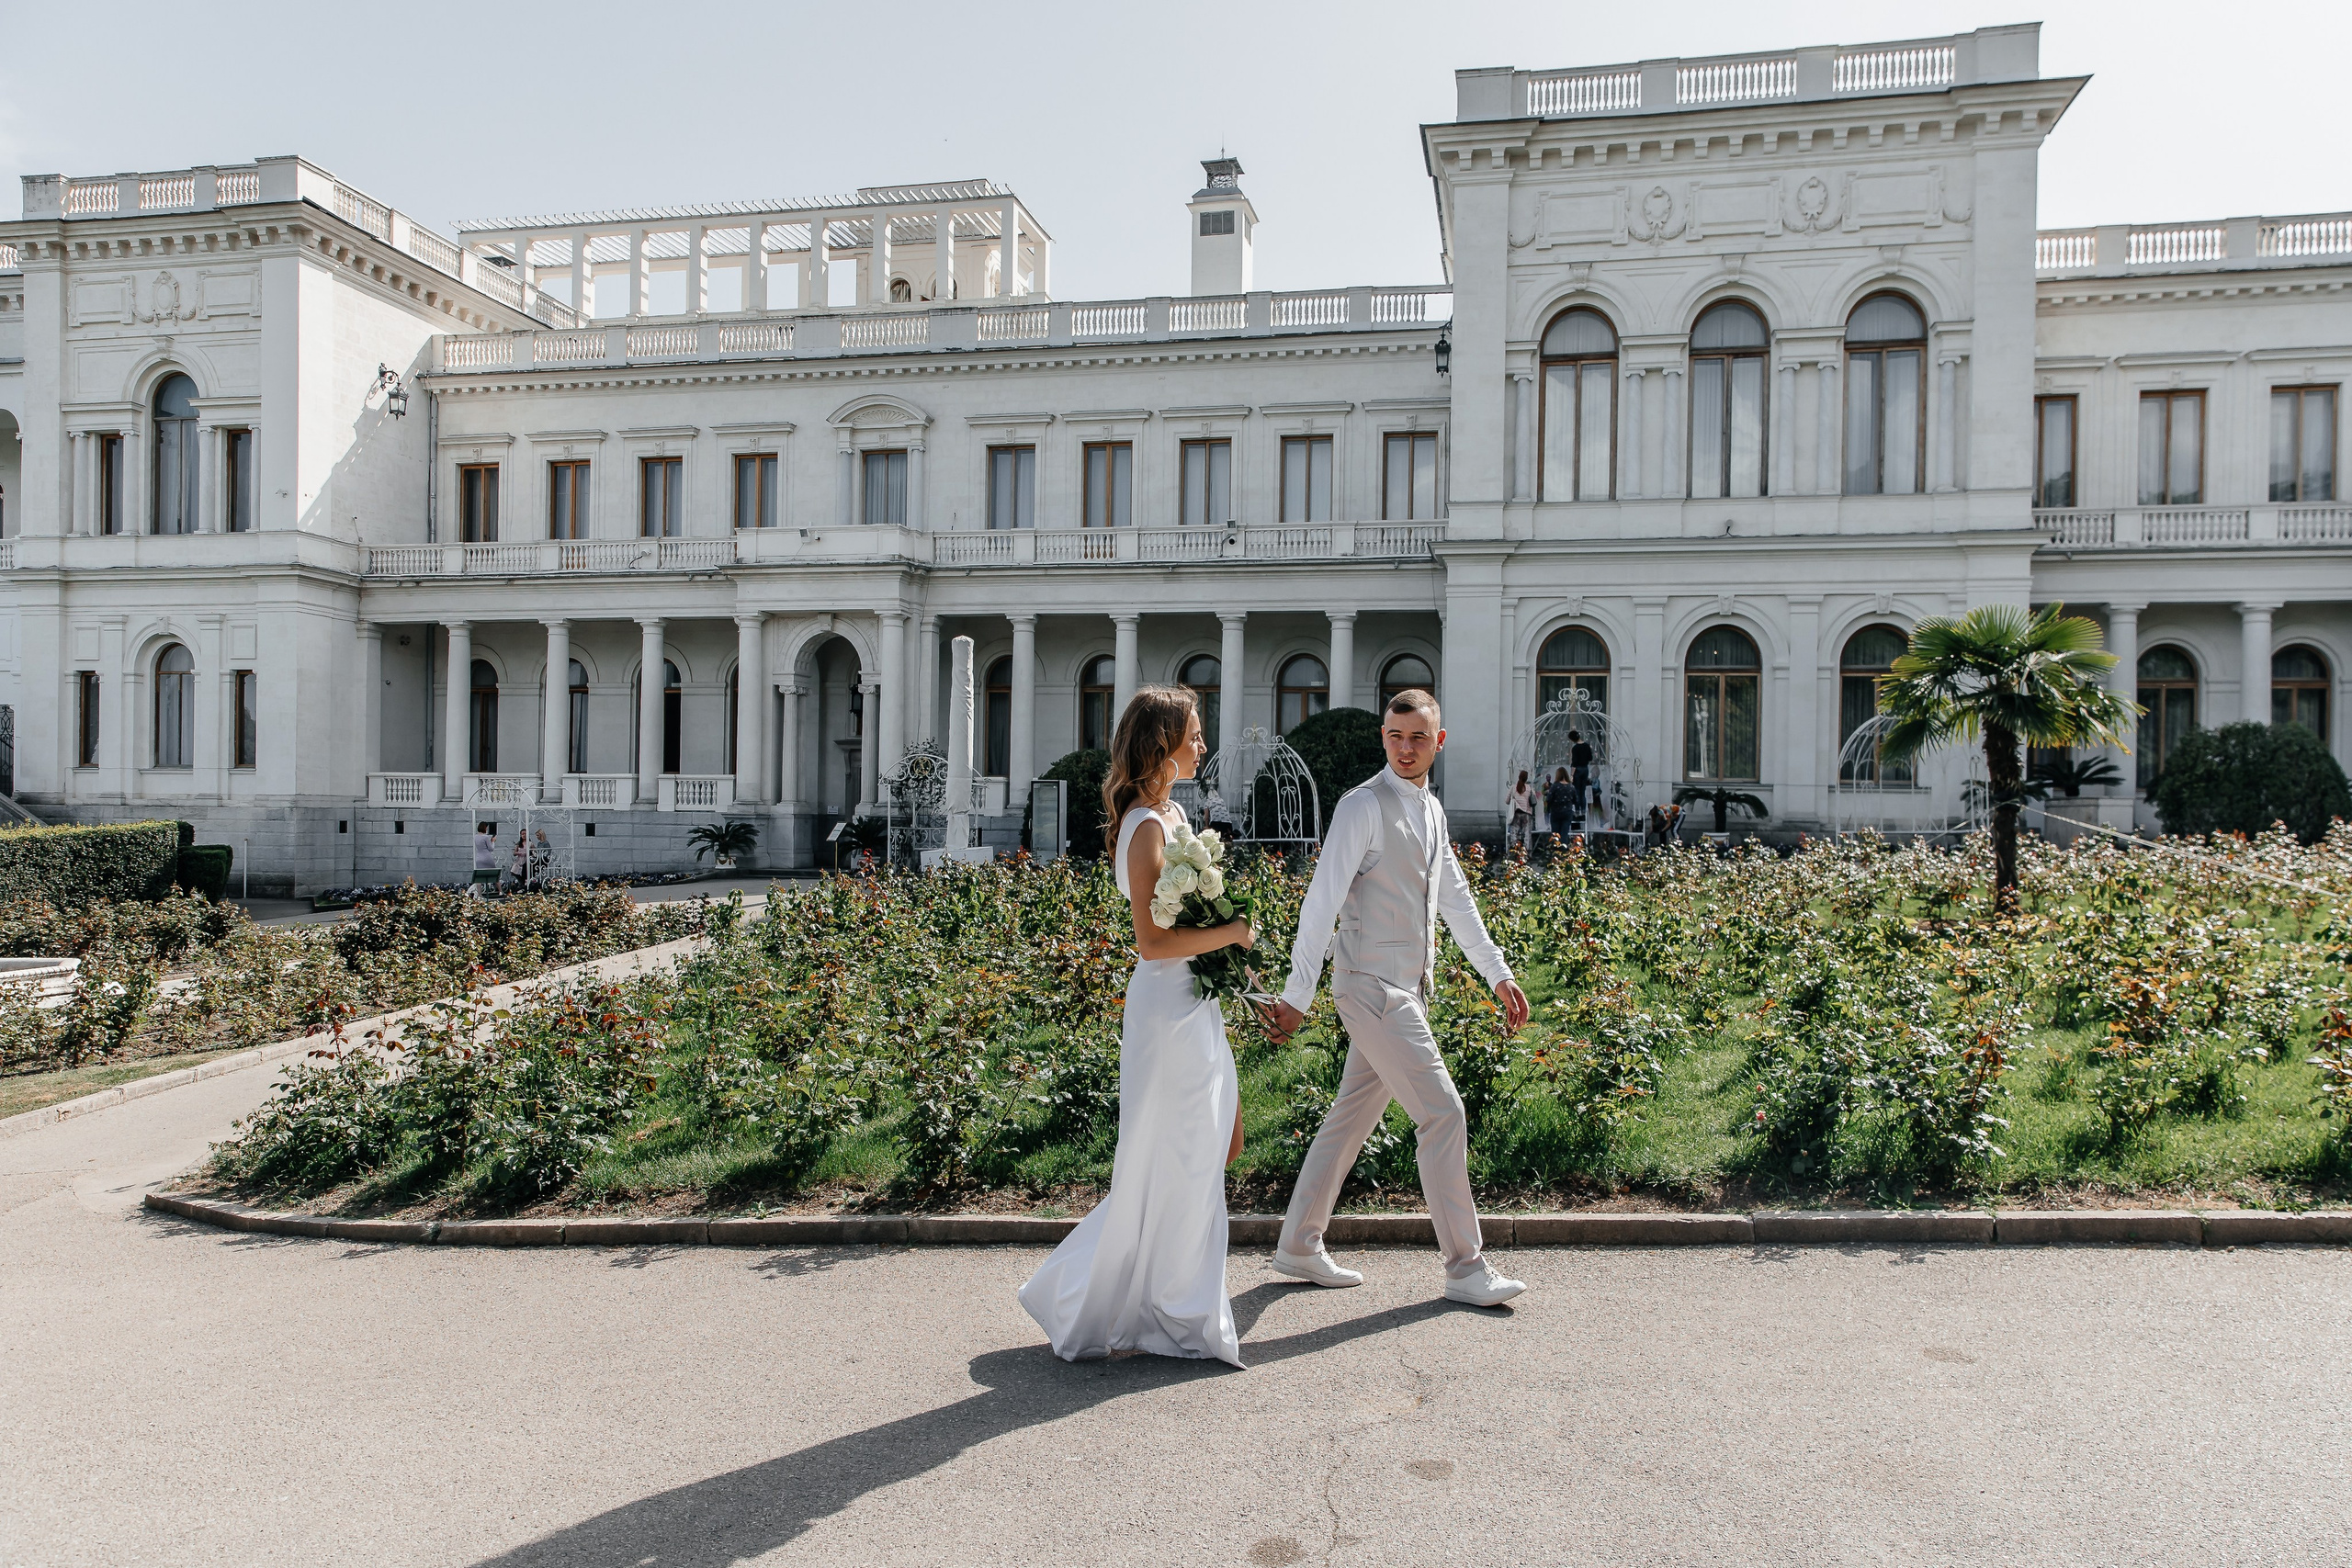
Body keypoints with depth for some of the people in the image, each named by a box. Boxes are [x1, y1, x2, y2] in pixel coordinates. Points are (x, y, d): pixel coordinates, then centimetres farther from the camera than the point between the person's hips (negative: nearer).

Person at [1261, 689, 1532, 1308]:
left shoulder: (1431, 810, 13)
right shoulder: (1364, 806, -13)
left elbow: (1456, 898, 21)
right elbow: (1323, 901, -16)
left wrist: (1499, 973, 19)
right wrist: (1298, 995, -18)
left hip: (1409, 989, 8)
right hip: (1373, 988, -8)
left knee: (1352, 1117, 13)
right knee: (1444, 1115, -6)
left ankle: (1299, 1246, 25)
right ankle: (1465, 1267, 7)